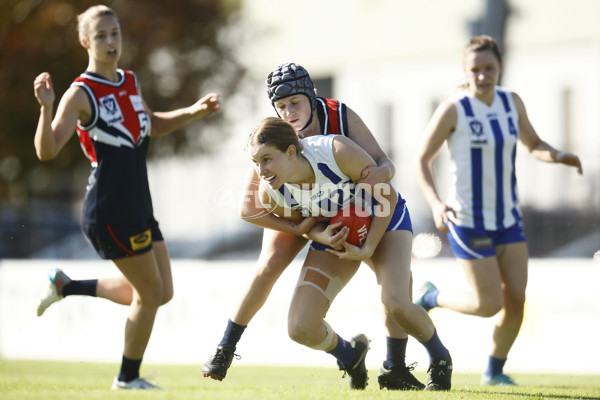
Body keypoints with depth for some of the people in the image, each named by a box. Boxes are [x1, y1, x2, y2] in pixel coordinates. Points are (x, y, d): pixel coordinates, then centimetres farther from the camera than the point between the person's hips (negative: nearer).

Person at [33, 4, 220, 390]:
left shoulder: (130, 82, 10)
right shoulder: (81, 94, -13)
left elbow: (152, 125, 28)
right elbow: (46, 151, -22)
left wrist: (193, 112, 15)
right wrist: (46, 108, -37)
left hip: (139, 206, 8)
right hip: (110, 209, -8)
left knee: (161, 293, 14)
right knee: (151, 292, -2)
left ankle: (66, 286, 26)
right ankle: (128, 378, 17)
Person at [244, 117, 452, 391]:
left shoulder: (337, 151, -36)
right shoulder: (269, 194, -24)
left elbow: (388, 196, -20)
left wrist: (368, 249, -20)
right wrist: (320, 236, -24)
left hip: (384, 223, -3)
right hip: (334, 236, 4)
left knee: (395, 303, -28)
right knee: (300, 329, -11)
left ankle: (440, 361, 4)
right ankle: (350, 357, 25)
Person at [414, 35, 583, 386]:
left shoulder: (512, 102, 2)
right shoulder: (453, 110, -14)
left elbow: (533, 144, 16)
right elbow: (423, 160, -8)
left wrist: (557, 156, -8)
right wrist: (436, 204, -24)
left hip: (508, 218, 5)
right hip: (468, 221, -5)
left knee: (516, 298, -2)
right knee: (489, 304, -7)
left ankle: (495, 370, 19)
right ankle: (431, 298, 21)